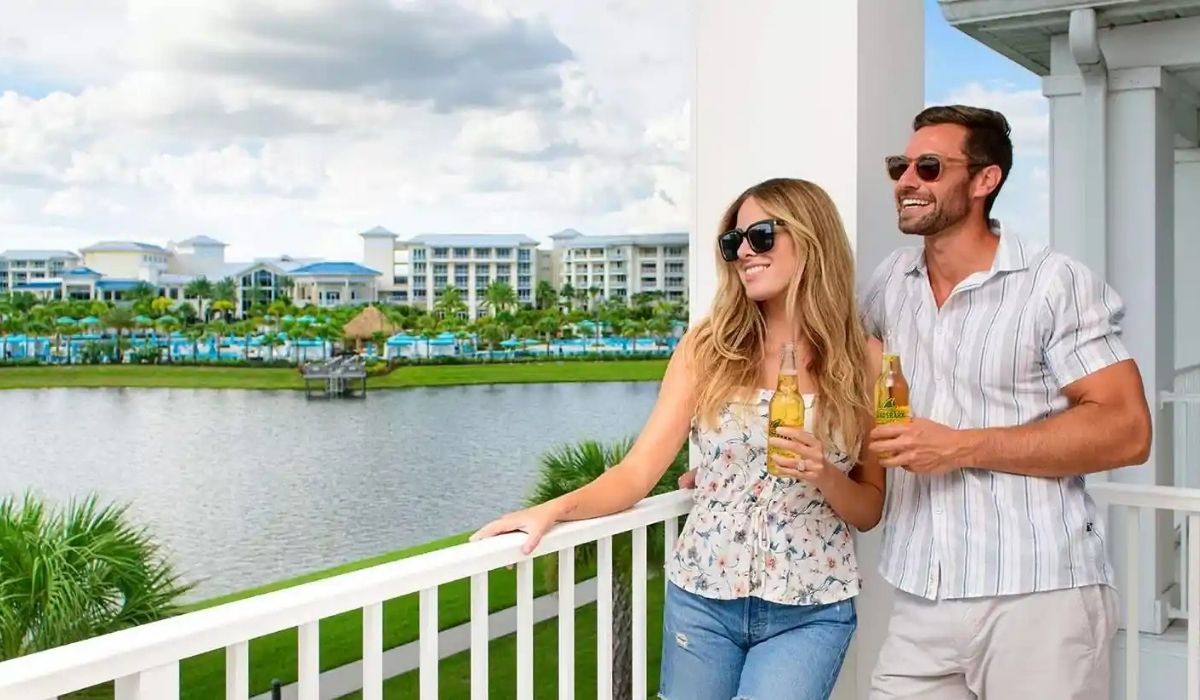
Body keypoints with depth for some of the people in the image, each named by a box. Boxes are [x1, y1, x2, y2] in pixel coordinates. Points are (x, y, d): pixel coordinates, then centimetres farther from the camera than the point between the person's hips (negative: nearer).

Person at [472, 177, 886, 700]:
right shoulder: (707, 347, -1)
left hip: (808, 613, -1)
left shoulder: (863, 360, -2)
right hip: (701, 599, 1)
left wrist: (824, 476, -15)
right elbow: (638, 471, -5)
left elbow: (869, 510, 6)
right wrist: (556, 508, -21)